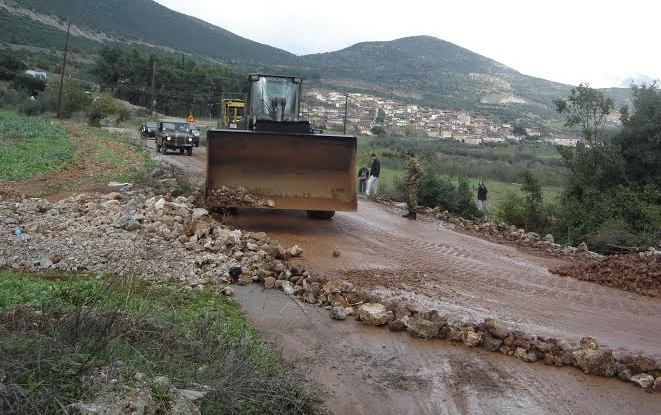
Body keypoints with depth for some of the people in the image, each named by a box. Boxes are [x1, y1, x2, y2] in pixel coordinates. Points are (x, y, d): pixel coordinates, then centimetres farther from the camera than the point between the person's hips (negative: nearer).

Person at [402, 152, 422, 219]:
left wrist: (414, 178, -18)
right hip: (408, 183, 10)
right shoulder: (409, 163, 15)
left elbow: (420, 172, -25)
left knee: (412, 198, -9)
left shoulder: (415, 163, -15)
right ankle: (410, 213, 20)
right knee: (408, 199, 13)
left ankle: (414, 214, -7)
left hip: (412, 183, -10)